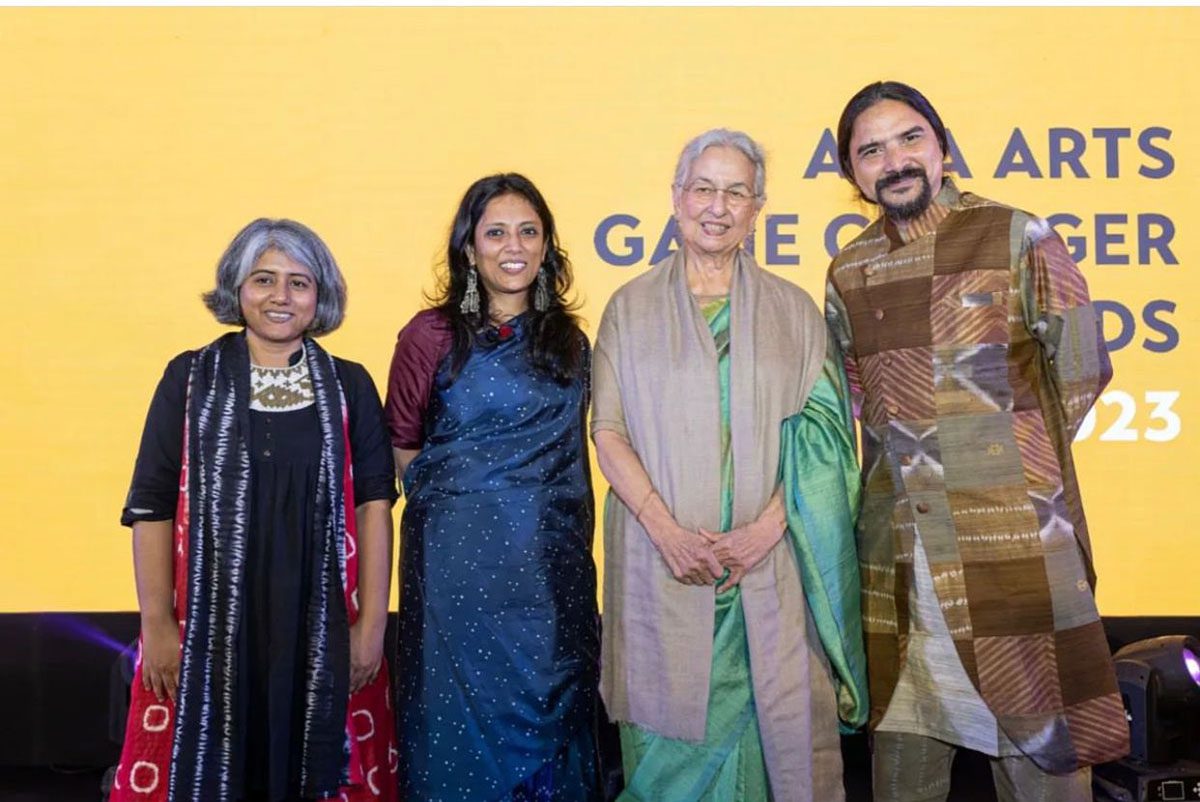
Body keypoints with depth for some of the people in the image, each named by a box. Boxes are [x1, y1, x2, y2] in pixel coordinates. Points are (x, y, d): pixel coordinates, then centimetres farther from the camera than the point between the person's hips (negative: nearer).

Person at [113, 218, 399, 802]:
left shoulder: (349, 386, 5)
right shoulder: (190, 378, 2)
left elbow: (373, 504, 1)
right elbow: (152, 508, 0)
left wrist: (372, 623, -4)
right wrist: (157, 625, -6)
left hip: (322, 628, 1)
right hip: (211, 624, 0)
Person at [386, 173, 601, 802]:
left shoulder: (568, 340, 8)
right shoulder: (432, 336, -4)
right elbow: (402, 448, 4)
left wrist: (577, 544, 11)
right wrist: (454, 491, 6)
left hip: (552, 562, 3)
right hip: (460, 558, -3)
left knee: (549, 713, 11)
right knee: (465, 710, 6)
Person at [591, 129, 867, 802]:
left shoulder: (794, 311, 9)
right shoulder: (632, 308, 7)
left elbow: (821, 436, 2)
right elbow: (608, 431, 1)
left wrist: (766, 526, -12)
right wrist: (665, 528, -12)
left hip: (769, 558, 1)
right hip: (661, 560, 0)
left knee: (777, 716, 1)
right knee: (675, 728, 5)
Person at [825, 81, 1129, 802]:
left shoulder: (1015, 236, -3)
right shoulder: (848, 272, 9)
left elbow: (1081, 366, 0)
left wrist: (1020, 459, 5)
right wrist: (907, 462, 12)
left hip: (1012, 529, -4)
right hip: (896, 533, 4)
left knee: (1037, 722, 2)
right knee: (902, 720, 13)